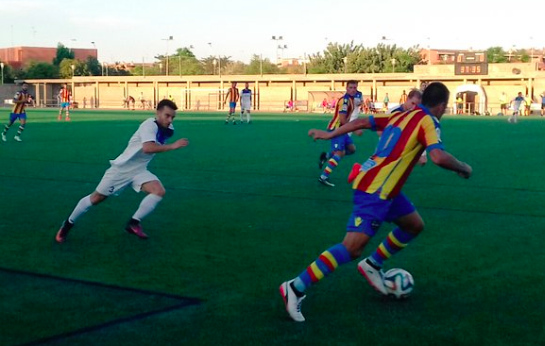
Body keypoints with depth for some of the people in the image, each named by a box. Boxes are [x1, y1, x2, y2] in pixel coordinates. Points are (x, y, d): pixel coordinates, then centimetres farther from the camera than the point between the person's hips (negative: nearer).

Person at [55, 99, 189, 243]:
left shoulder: (168, 129, -2)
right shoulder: (150, 125, -26)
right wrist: (173, 146, -43)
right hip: (122, 168, -6)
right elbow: (147, 148, -44)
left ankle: (133, 223, -7)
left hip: (139, 170, 6)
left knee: (159, 191, -19)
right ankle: (68, 223, 27)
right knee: (97, 198, 6)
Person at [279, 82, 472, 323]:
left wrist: (329, 135, 23)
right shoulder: (428, 121, -7)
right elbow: (438, 157, -23)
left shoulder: (401, 115, 16)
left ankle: (372, 266, 27)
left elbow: (362, 122, 16)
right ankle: (295, 288, -15)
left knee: (414, 225, 22)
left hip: (383, 189, 10)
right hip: (375, 190, -10)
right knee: (352, 248, -15)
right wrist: (462, 168, -5)